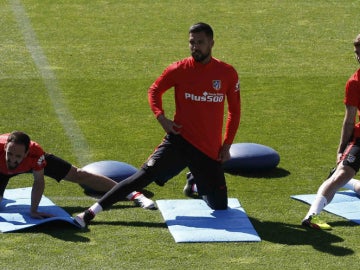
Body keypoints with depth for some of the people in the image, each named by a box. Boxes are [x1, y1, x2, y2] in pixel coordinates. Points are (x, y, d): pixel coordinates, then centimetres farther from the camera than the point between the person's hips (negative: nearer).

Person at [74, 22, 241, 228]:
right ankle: (92, 211, -20)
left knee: (220, 206, 4)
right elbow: (155, 90, 12)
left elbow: (234, 110, 10)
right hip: (180, 140, -2)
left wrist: (227, 145, 5)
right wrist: (161, 117, -6)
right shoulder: (179, 70, -4)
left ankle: (195, 183, 38)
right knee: (146, 175, -21)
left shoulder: (227, 73, -1)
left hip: (210, 149, 2)